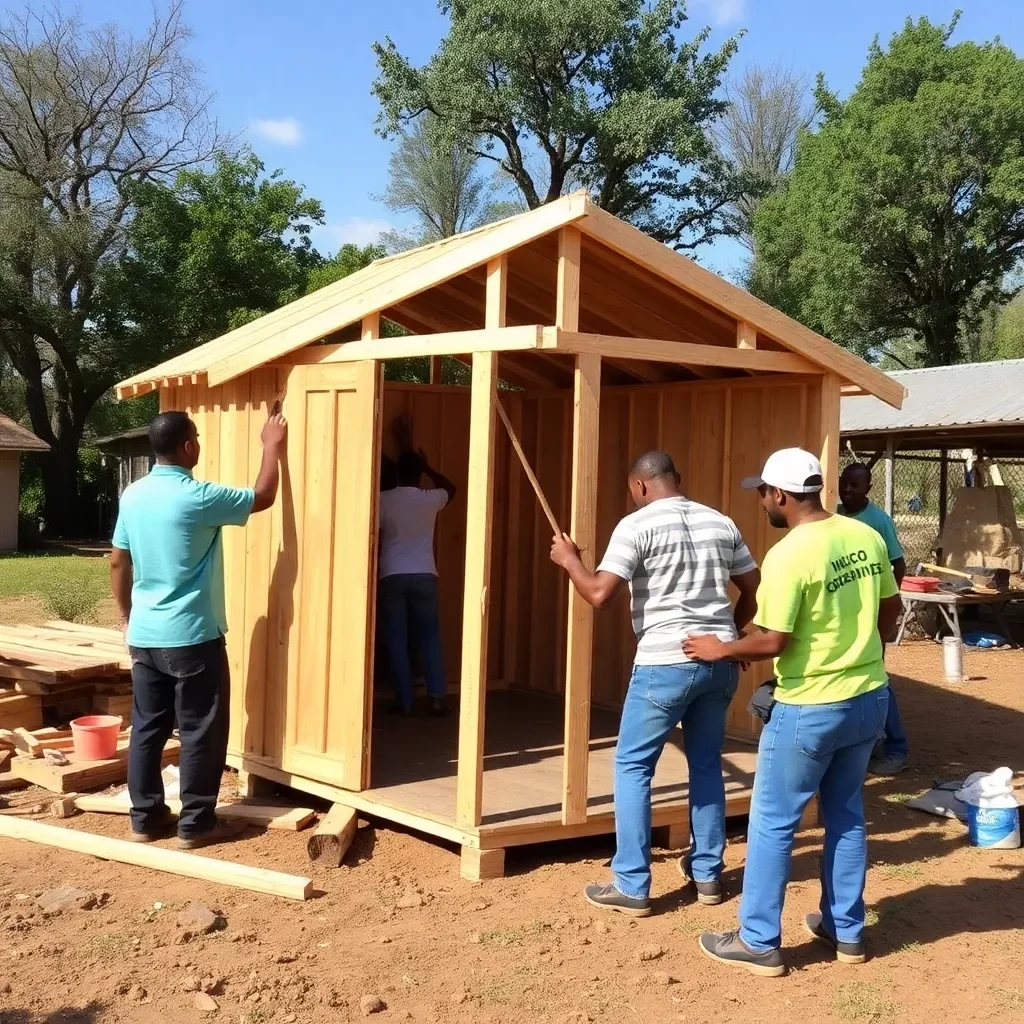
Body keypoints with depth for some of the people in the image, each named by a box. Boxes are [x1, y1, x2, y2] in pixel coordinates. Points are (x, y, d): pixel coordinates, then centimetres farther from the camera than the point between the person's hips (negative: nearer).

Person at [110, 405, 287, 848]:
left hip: (143, 635, 7)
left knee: (147, 727, 13)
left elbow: (118, 563, 11)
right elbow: (262, 497, -3)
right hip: (191, 636, -7)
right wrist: (272, 447, 9)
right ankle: (196, 824, 10)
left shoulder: (132, 495, 4)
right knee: (201, 731, 4)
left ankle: (145, 818, 20)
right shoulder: (197, 497, -16)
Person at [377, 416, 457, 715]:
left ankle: (404, 701, 3)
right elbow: (449, 488, 26)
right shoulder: (430, 500, 3)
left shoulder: (383, 500, -1)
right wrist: (424, 465, 30)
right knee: (430, 637, 10)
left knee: (396, 640, 4)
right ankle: (437, 698, 3)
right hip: (424, 576, 1)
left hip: (391, 577, -1)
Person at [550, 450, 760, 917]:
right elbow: (754, 591, 16)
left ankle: (631, 887, 6)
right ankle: (707, 873, 27)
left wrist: (569, 560, 3)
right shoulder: (721, 523, 10)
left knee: (632, 768, 5)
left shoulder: (636, 525, -8)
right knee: (707, 763, 19)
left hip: (664, 664, -6)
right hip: (719, 663, 6)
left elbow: (599, 594, -16)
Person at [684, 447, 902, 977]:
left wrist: (720, 649, -3)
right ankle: (845, 930, 30)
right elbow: (890, 610, 11)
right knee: (846, 815, 20)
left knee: (772, 823, 6)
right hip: (869, 697, 8)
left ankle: (759, 942, 15)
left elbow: (772, 642, -20)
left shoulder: (787, 556, -21)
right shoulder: (866, 537, 1)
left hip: (810, 709, -7)